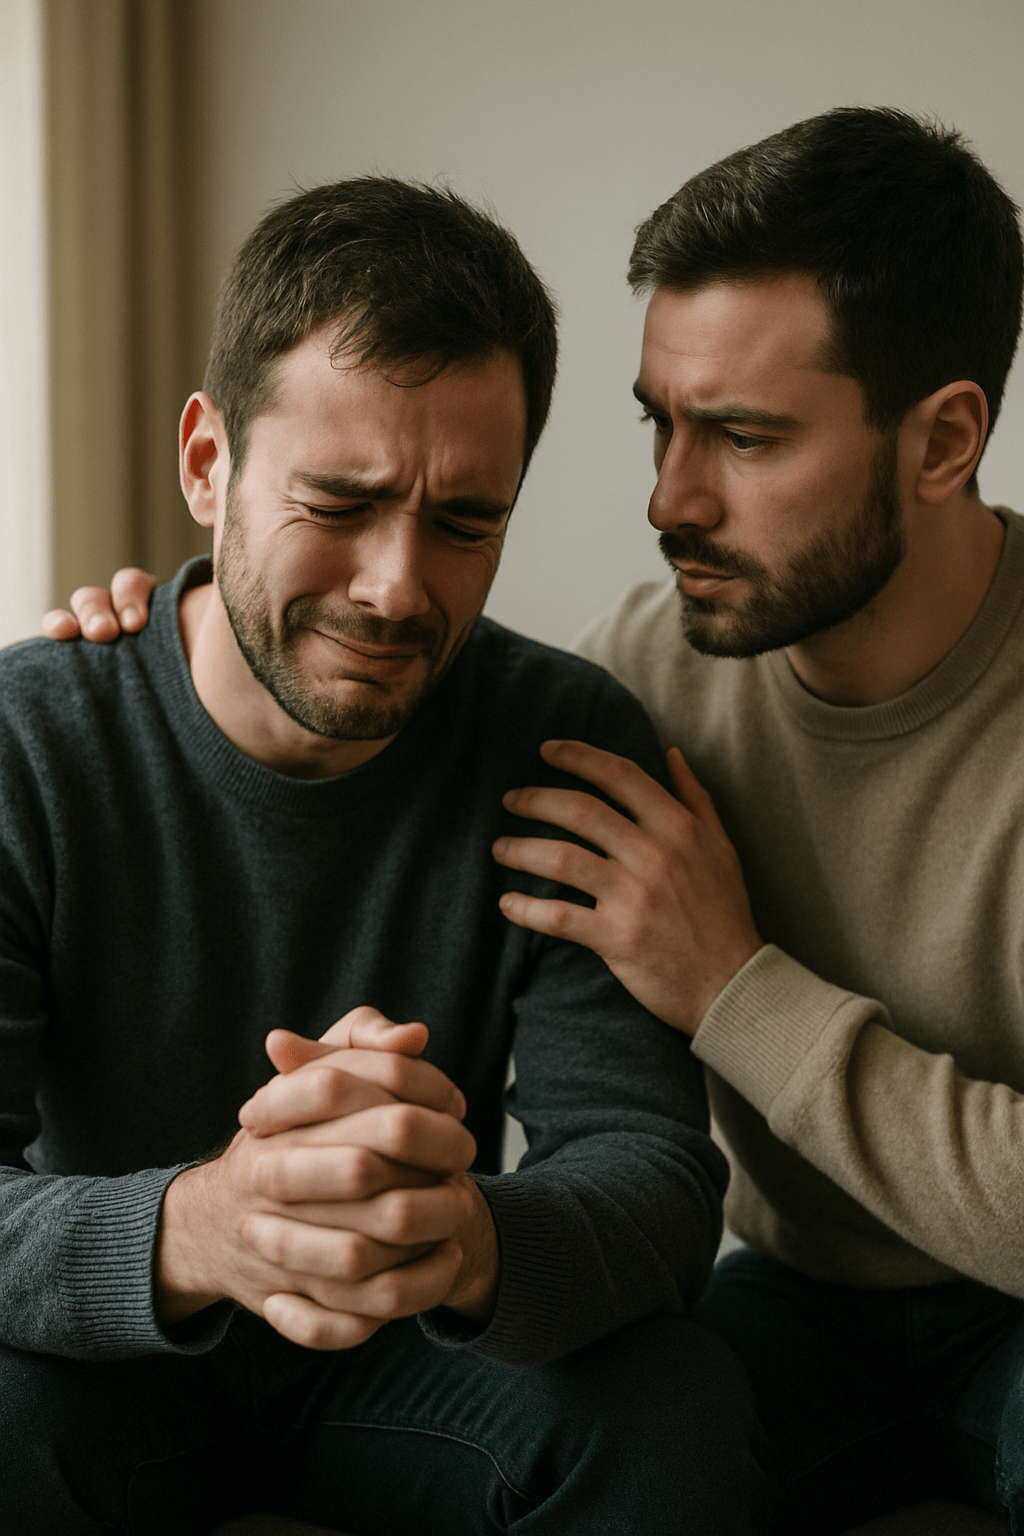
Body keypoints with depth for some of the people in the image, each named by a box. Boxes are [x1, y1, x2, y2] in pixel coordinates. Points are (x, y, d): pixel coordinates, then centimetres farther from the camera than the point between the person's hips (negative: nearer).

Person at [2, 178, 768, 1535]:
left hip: (408, 1358, 2)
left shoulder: (568, 746, -12)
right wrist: (190, 1231, -48)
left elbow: (649, 1163, -19)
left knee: (675, 1412, -27)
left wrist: (470, 1243, -44)